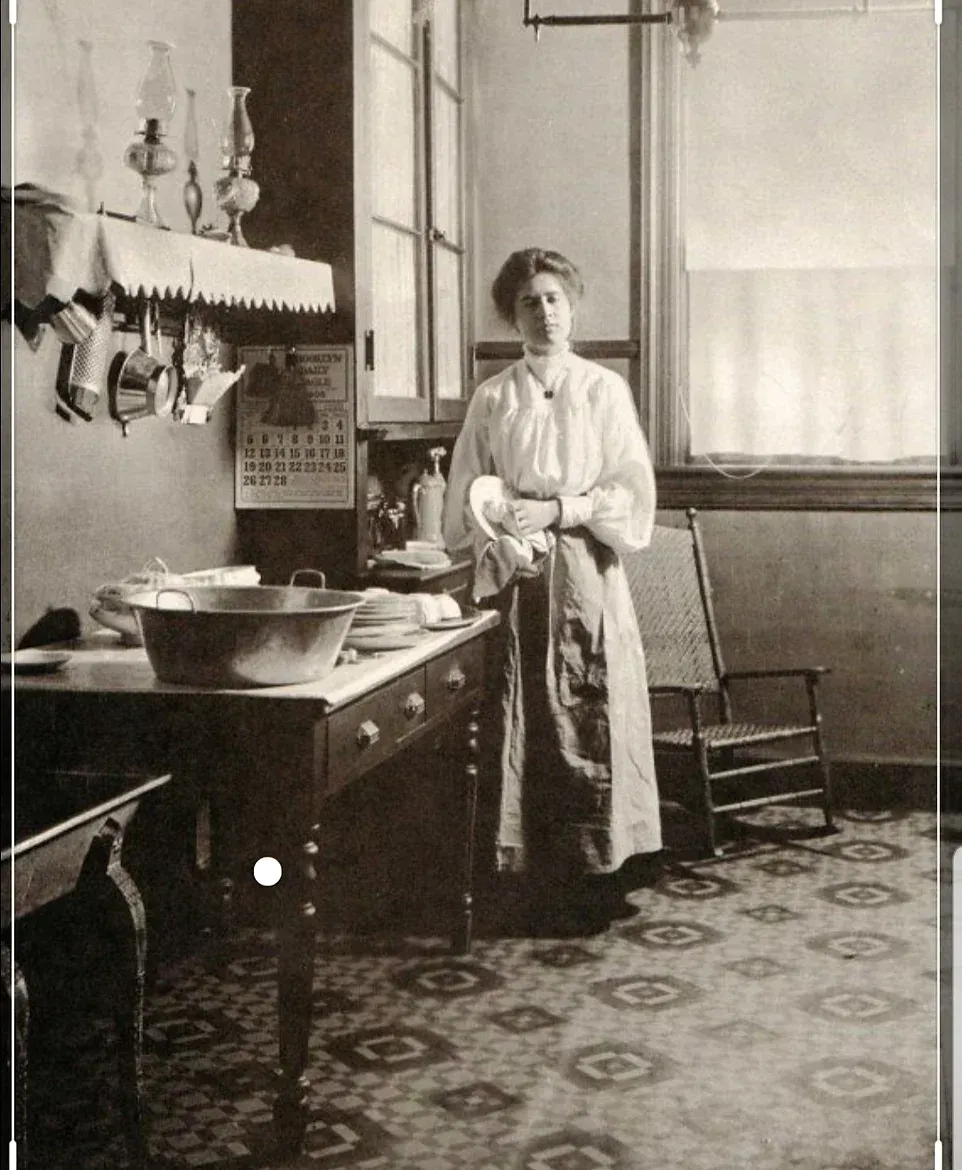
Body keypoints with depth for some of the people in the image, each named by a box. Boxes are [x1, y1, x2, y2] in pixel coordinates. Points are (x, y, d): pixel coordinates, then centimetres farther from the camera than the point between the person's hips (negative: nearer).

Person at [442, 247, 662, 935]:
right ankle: (547, 894, 7)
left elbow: (632, 492, -1)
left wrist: (557, 509, -13)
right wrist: (500, 537, -13)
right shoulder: (492, 400, 9)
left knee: (593, 724, -4)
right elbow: (466, 502, 7)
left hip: (588, 577, -1)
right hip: (518, 583, 1)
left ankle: (601, 883, 6)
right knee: (530, 732, -1)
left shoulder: (603, 390, 6)